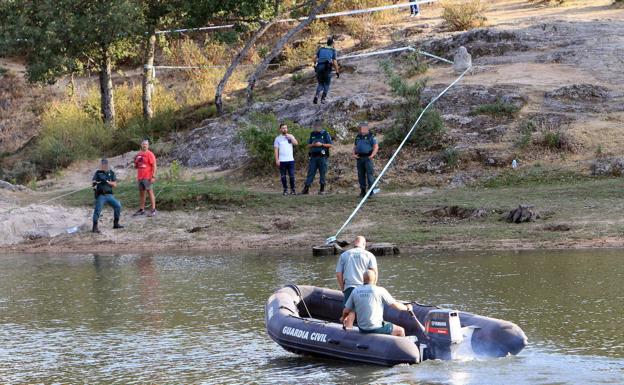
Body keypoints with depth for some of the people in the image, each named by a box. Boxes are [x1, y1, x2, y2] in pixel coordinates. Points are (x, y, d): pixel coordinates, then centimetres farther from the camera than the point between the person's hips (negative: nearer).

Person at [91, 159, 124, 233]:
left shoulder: (111, 173, 9)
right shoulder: (98, 173, 6)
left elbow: (114, 184, 1)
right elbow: (92, 183, -2)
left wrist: (107, 182, -15)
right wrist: (94, 183, -26)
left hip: (109, 195, 2)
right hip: (100, 195, -2)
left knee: (118, 206, -5)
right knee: (97, 210, -11)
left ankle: (115, 223, 8)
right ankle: (95, 227, -5)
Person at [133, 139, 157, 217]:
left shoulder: (150, 154, -8)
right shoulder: (138, 154, 13)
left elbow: (154, 166, -11)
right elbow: (136, 166, 20)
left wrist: (153, 176, -18)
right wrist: (135, 161, -2)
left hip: (147, 177, -7)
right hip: (140, 177, 7)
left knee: (150, 192, -7)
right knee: (141, 193, 11)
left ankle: (153, 210, -6)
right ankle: (141, 209, 18)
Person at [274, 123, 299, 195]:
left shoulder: (290, 136, 11)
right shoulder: (278, 138, 7)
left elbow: (296, 143, -5)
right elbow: (276, 150, 3)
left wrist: (290, 137, -9)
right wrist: (277, 160, -4)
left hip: (291, 160, 0)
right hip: (282, 161, 0)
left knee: (292, 176, -4)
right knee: (283, 176, 1)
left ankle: (292, 189, 3)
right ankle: (285, 190, 8)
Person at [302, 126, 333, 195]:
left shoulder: (325, 134, 1)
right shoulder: (312, 134, 14)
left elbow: (331, 145, -2)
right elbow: (308, 146, 17)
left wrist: (321, 144, -13)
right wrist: (313, 145, -5)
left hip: (322, 156, -3)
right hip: (313, 156, 3)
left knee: (322, 174, 0)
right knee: (310, 173, 0)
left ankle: (322, 190, 6)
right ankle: (306, 189, -1)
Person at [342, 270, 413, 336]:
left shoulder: (355, 291, 2)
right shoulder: (380, 290, -10)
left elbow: (346, 311, 7)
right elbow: (395, 305, -2)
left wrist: (343, 319, 29)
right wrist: (407, 308, 18)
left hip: (362, 330, 6)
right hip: (376, 328, -6)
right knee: (401, 331, 14)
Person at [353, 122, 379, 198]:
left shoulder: (371, 137, -1)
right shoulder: (358, 137, 18)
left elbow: (376, 147, -5)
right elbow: (355, 147, 24)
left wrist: (372, 155, -17)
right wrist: (354, 154, 6)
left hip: (368, 158, -6)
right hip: (359, 158, 6)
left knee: (370, 174, -9)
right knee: (361, 175, 7)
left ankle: (371, 191, -9)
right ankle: (362, 191, 12)